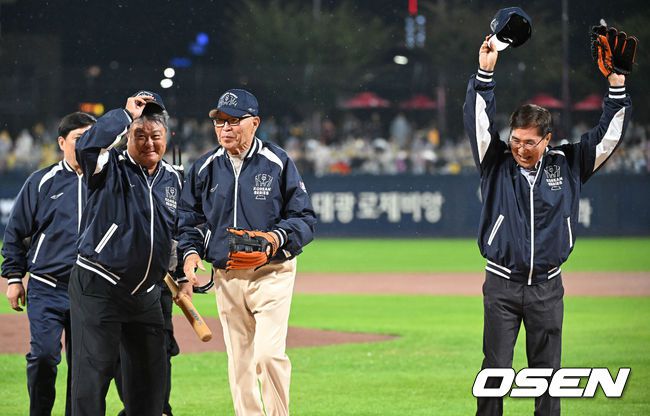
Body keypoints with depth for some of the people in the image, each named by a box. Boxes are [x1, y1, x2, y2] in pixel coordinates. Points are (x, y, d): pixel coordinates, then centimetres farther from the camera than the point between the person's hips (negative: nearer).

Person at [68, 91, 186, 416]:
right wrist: (127, 114, -19)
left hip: (147, 294, 6)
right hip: (97, 288, -6)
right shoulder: (111, 169, -6)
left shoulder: (173, 179, 11)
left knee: (150, 377, 9)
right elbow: (89, 145, -29)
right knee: (93, 375, -8)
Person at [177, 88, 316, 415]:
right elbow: (188, 220, 13)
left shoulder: (278, 162, -3)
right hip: (226, 278, 4)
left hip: (272, 274, -4)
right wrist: (191, 251, -5)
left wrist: (278, 237, -21)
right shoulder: (204, 169, 7)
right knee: (239, 362, 7)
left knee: (269, 353, -17)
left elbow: (305, 218, -2)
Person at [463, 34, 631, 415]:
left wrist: (617, 84, -8)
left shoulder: (567, 165, 2)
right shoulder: (498, 162, -1)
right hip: (502, 284, -1)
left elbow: (609, 134, 4)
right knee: (496, 369, -1)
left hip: (548, 287, 1)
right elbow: (479, 121, -13)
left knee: (547, 371, 7)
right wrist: (485, 73, -25)